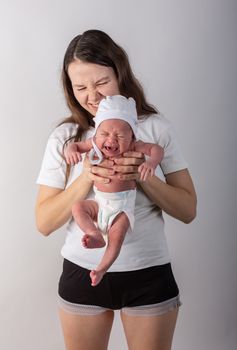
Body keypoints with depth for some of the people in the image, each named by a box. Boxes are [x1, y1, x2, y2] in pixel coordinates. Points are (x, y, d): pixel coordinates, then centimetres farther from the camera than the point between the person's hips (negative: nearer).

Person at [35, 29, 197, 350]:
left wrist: (144, 177, -20)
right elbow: (44, 222, -6)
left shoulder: (157, 128, -5)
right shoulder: (64, 137, -3)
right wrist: (85, 179, -20)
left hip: (148, 273, 0)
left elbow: (188, 210, -4)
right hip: (81, 273, 1)